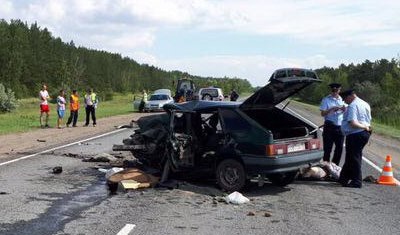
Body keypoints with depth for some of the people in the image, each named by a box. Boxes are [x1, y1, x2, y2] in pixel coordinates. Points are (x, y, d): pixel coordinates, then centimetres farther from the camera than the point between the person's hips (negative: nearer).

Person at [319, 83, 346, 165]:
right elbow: (322, 113, -9)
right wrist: (332, 109, -22)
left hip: (340, 127, 5)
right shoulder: (326, 100, -3)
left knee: (339, 148, 10)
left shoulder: (342, 99, 10)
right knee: (327, 149, -1)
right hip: (330, 127, -4)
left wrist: (344, 109, -11)